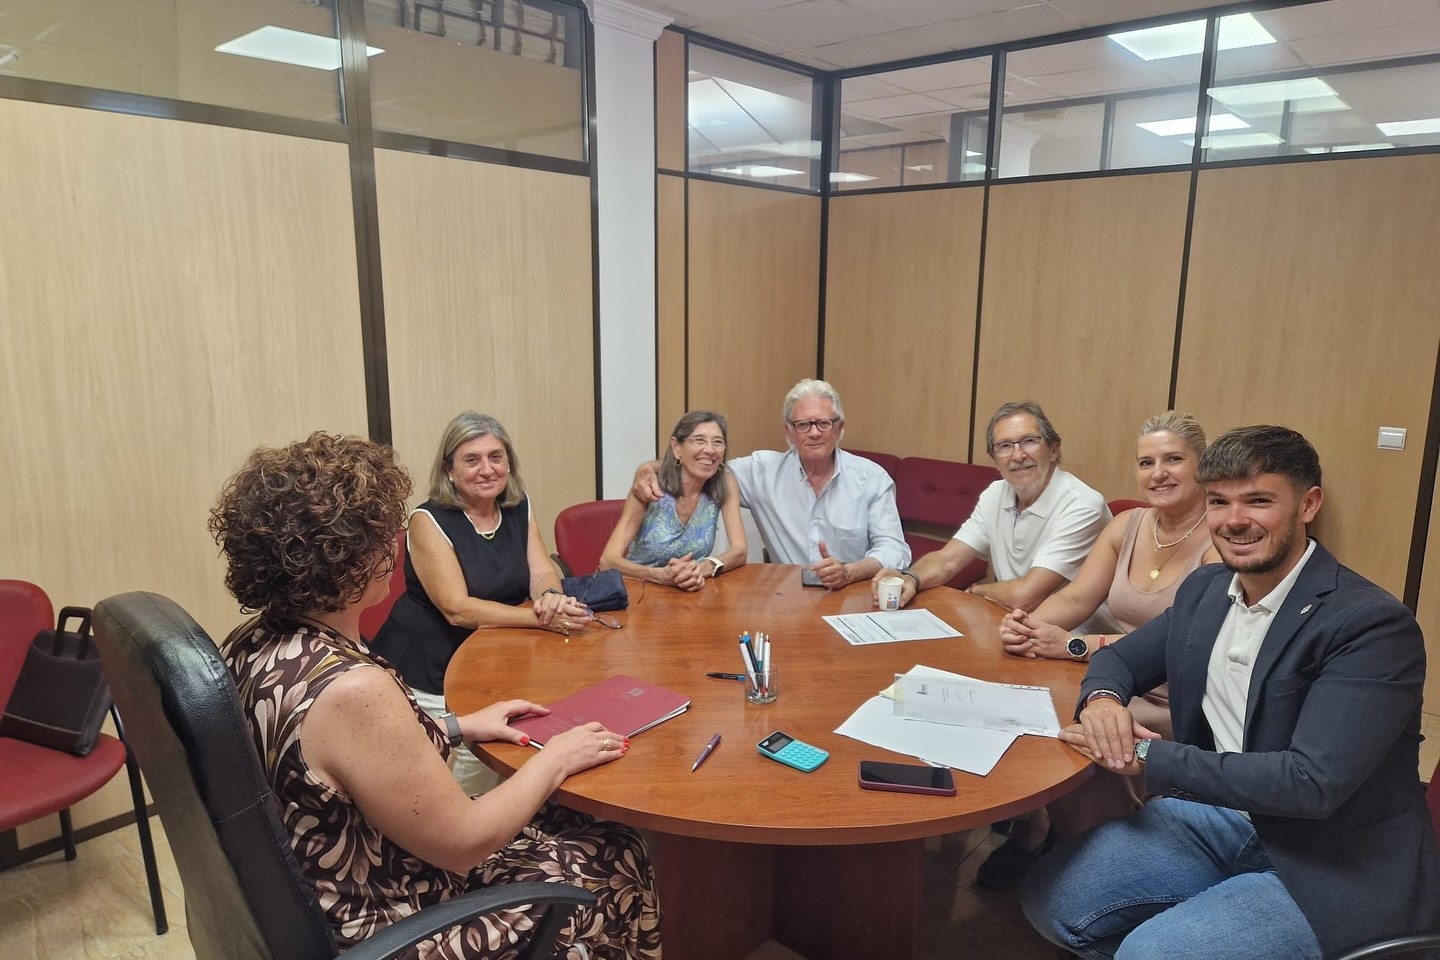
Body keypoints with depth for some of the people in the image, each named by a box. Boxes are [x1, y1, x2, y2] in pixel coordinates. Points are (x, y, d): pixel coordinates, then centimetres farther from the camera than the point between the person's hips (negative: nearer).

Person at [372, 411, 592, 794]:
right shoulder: (430, 521, -15)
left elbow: (542, 572, -1)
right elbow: (457, 609, -22)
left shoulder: (519, 508, 2)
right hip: (429, 672, -5)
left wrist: (551, 597, -27)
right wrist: (543, 618, -31)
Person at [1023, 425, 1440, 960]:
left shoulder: (1373, 624, -20)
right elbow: (1120, 657, 14)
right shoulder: (1204, 590, 2)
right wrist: (1102, 698, -11)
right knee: (1051, 897, -4)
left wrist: (1147, 756, -24)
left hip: (1338, 869, -6)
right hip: (1221, 817, 6)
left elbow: (1313, 782, -28)